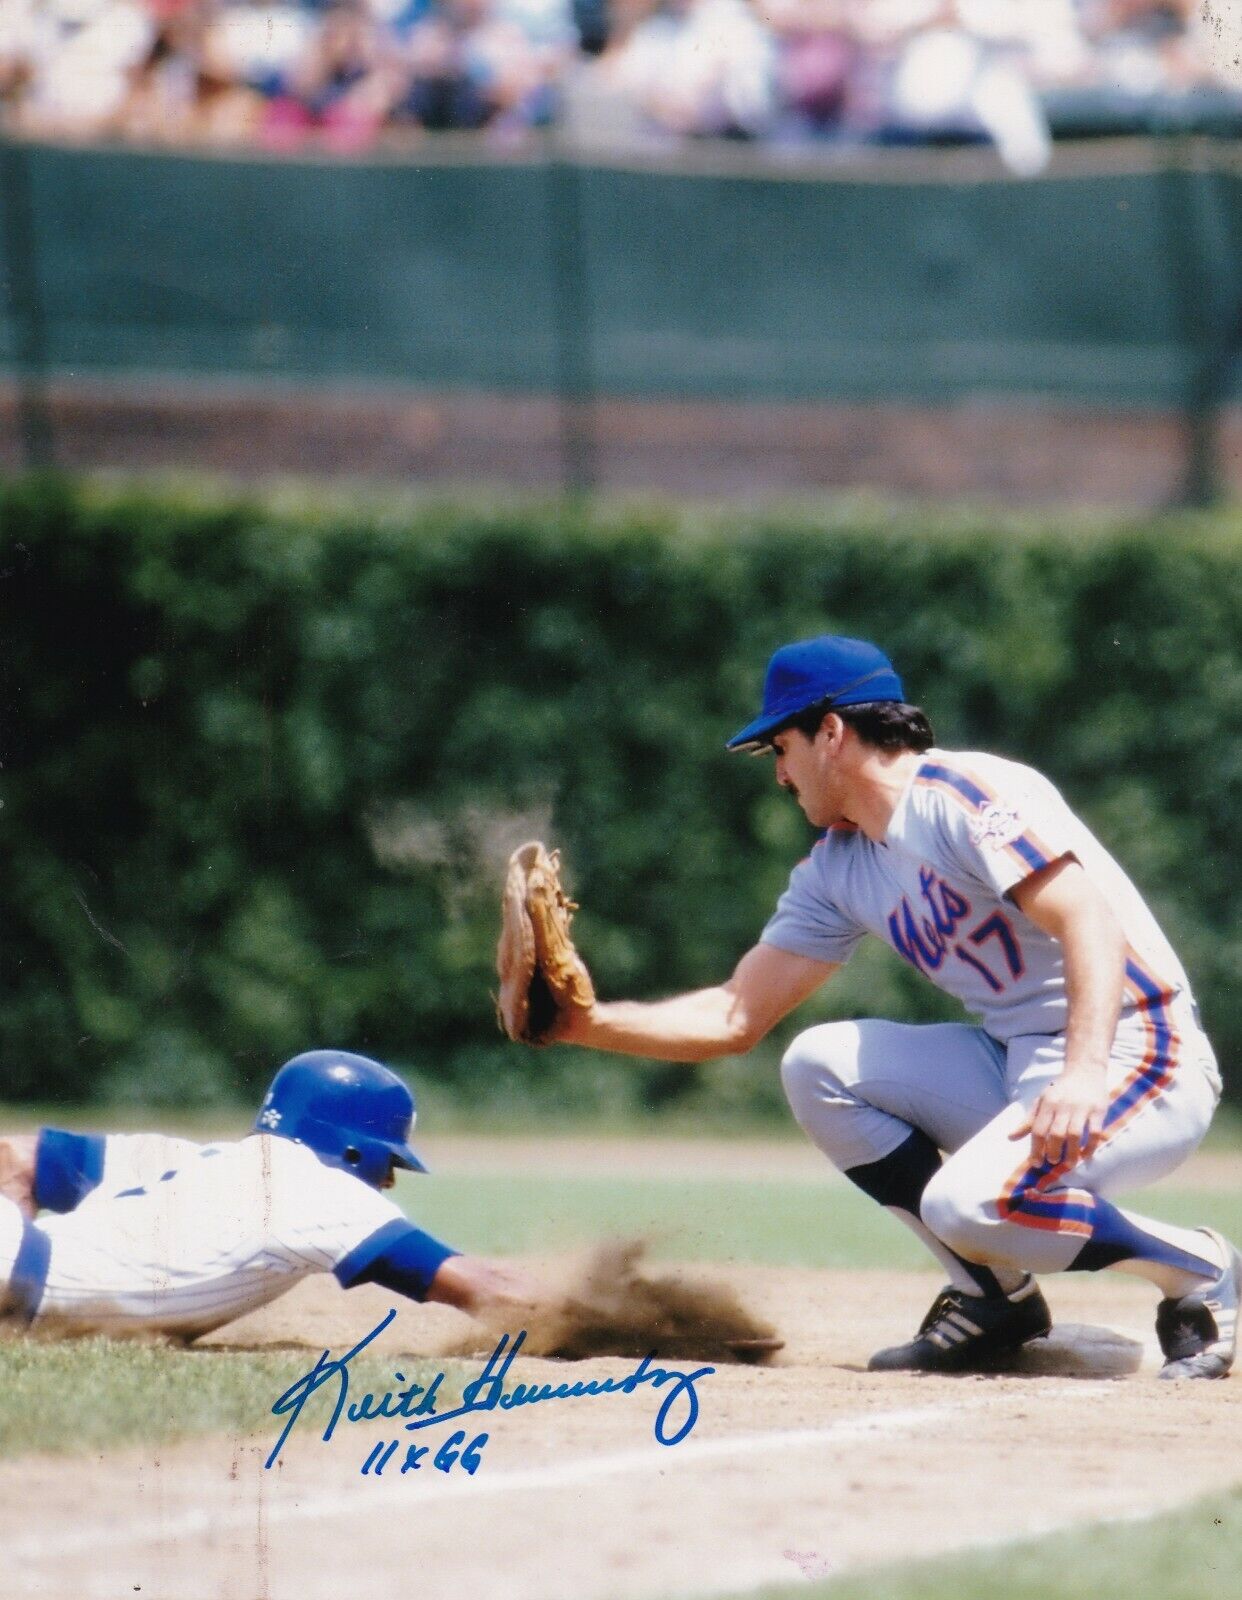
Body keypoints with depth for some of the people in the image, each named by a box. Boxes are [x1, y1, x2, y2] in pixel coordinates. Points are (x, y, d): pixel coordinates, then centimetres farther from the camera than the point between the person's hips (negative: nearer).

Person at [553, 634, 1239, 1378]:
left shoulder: (967, 798, -14)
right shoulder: (836, 871, 12)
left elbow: (1091, 926, -26)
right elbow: (735, 1017, 15)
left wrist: (1083, 1075, -40)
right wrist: (584, 1022, 3)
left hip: (1140, 1057, -9)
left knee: (968, 1203, -30)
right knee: (819, 1065, -3)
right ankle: (993, 1295, 0)